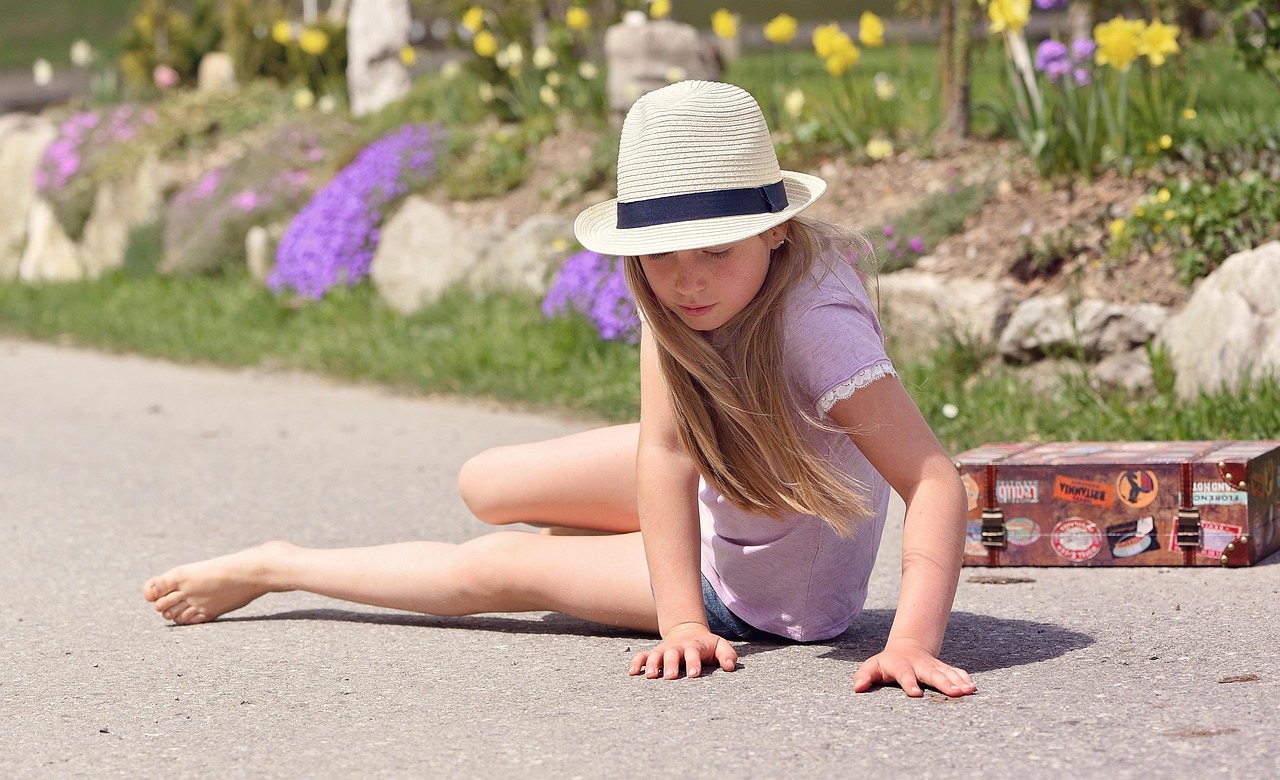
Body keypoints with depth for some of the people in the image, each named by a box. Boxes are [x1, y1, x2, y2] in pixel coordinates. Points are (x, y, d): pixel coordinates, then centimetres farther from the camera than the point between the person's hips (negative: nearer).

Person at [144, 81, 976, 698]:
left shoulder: (815, 322, -39)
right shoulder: (672, 293, -20)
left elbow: (938, 481, -41)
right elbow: (666, 448, -25)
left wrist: (914, 641, -54)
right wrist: (682, 619, -35)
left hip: (772, 587, -5)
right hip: (713, 491, 5)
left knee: (495, 570, -5)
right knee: (486, 486, 4)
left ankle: (273, 568, 16)